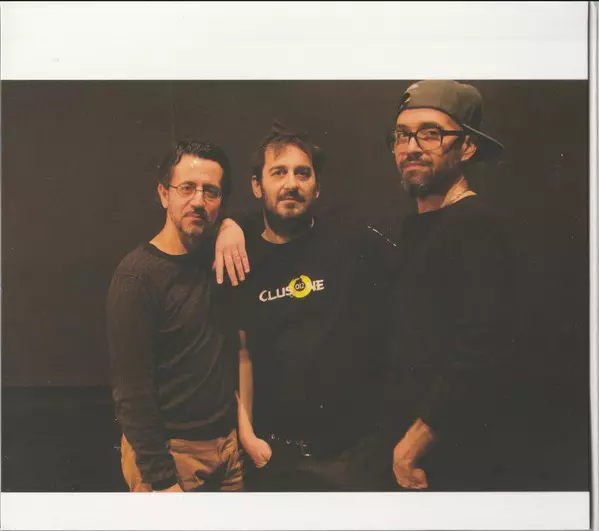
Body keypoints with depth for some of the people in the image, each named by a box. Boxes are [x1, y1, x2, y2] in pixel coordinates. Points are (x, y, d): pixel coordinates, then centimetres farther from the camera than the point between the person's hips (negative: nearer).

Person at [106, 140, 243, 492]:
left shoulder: (214, 255, 2)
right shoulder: (138, 275, -16)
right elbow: (133, 390, -18)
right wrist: (161, 481, -19)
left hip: (227, 441, 6)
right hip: (170, 452, -6)